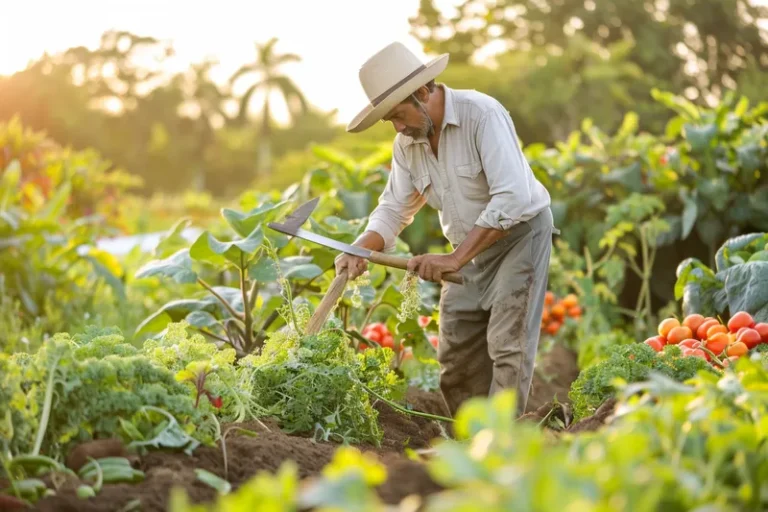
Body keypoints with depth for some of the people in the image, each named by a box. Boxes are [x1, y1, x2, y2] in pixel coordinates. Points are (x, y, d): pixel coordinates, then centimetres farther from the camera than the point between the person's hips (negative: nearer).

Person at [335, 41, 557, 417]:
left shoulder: (482, 115, -24)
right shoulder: (406, 145, -2)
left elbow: (512, 199, -30)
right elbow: (393, 209, 6)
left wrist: (454, 259, -30)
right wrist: (361, 249, -16)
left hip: (519, 234, -7)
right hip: (470, 250, 7)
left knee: (508, 346, -15)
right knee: (455, 356, 6)